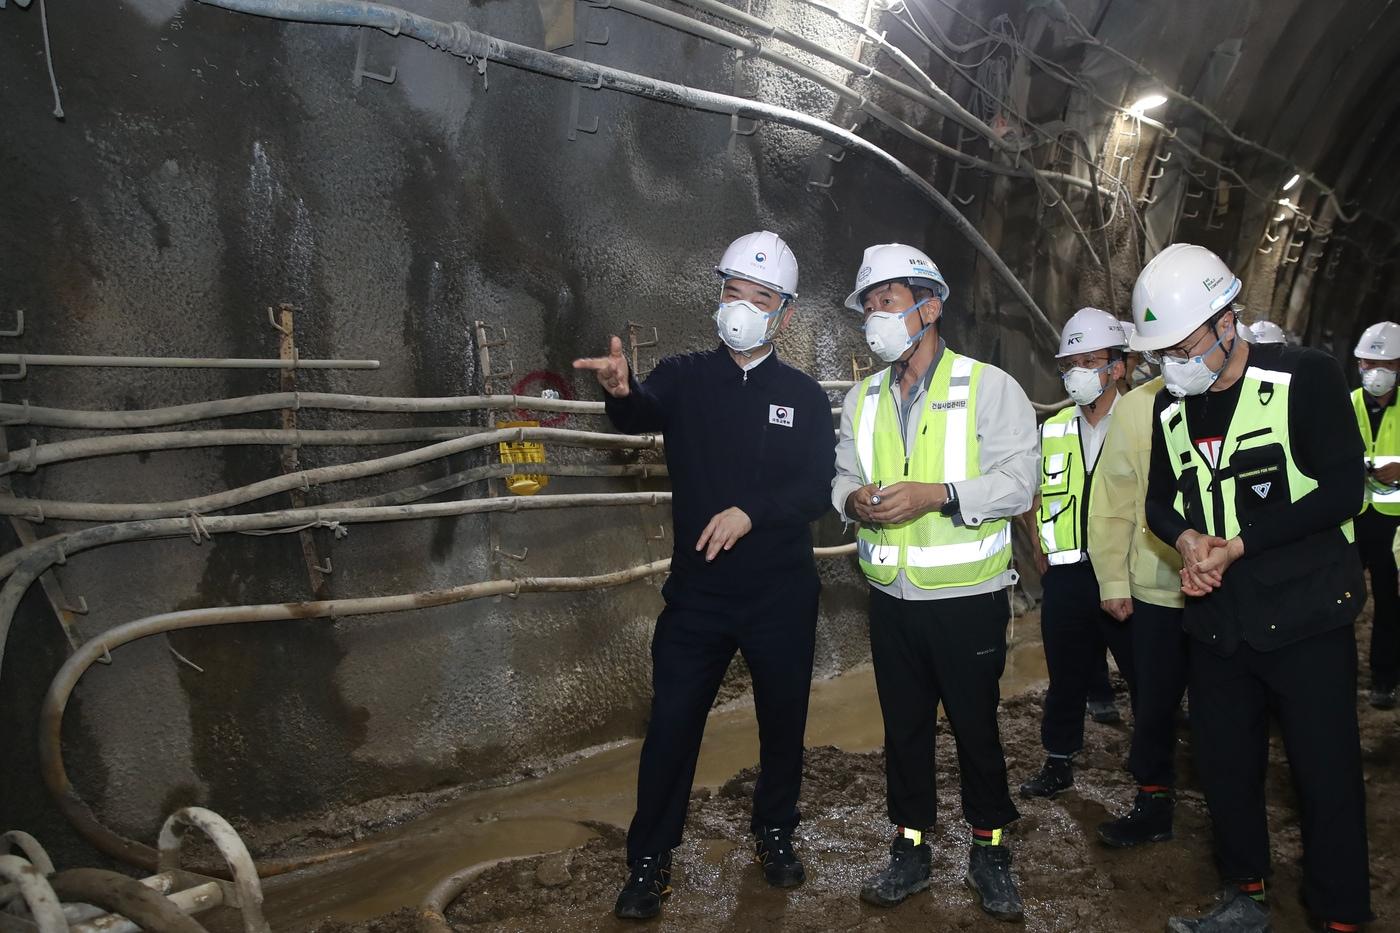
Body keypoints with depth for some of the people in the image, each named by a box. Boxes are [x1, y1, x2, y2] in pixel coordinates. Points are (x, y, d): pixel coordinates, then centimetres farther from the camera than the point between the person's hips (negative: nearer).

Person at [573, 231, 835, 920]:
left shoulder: (804, 397, 3)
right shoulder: (684, 378, 1)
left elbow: (816, 490, -7)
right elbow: (641, 413, -22)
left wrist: (752, 512, -24)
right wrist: (621, 391, -46)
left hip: (783, 594, 1)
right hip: (698, 591, -1)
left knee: (783, 721, 14)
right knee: (672, 723, 0)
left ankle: (775, 834, 37)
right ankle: (648, 861, 16)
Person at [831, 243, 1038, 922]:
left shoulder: (988, 386, -7)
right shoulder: (862, 400, 10)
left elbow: (1019, 478, -13)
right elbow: (842, 475, 13)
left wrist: (937, 494, -24)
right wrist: (853, 499, -11)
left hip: (968, 599, -4)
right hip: (892, 599, 4)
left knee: (976, 725, 9)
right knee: (904, 726, 14)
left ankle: (990, 853, 28)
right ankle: (910, 852, 29)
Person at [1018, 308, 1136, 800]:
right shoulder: (1051, 431, 9)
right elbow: (1033, 497, 17)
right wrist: (1045, 556, 9)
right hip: (1066, 578, 4)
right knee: (1065, 677, 16)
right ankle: (1058, 762, 32)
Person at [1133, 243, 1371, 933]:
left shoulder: (1305, 378, -10)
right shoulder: (1171, 406, 7)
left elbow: (1341, 492, -15)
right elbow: (1160, 500, 15)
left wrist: (1237, 545, -18)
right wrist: (1188, 537, -8)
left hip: (1305, 617, -5)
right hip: (1217, 620, 6)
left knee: (1327, 773, 3)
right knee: (1224, 764, 14)